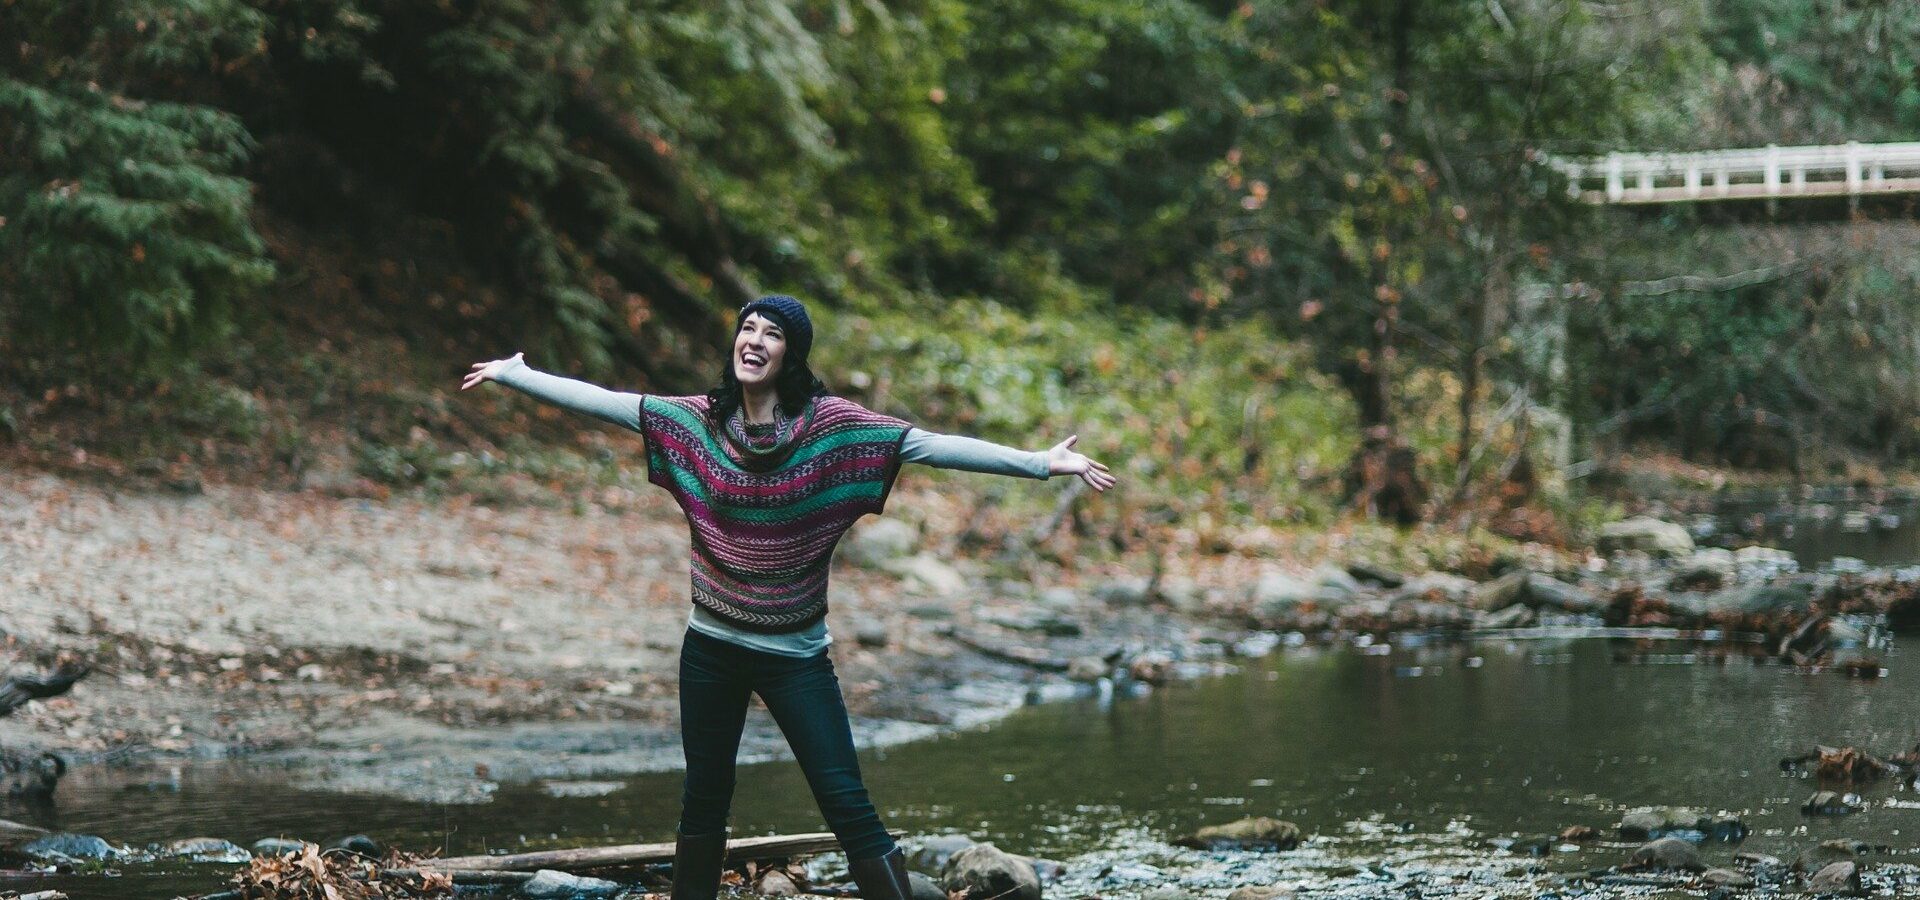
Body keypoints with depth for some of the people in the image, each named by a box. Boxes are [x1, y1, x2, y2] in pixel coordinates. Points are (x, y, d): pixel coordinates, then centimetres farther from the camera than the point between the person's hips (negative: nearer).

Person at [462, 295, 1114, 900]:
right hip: (712, 648, 3)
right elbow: (605, 402, 4)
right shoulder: (699, 421, -2)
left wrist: (1040, 463, -24)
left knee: (846, 804, -9)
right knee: (704, 802, 13)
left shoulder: (831, 425, -11)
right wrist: (515, 376, 7)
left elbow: (928, 445, -17)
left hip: (795, 656, -3)